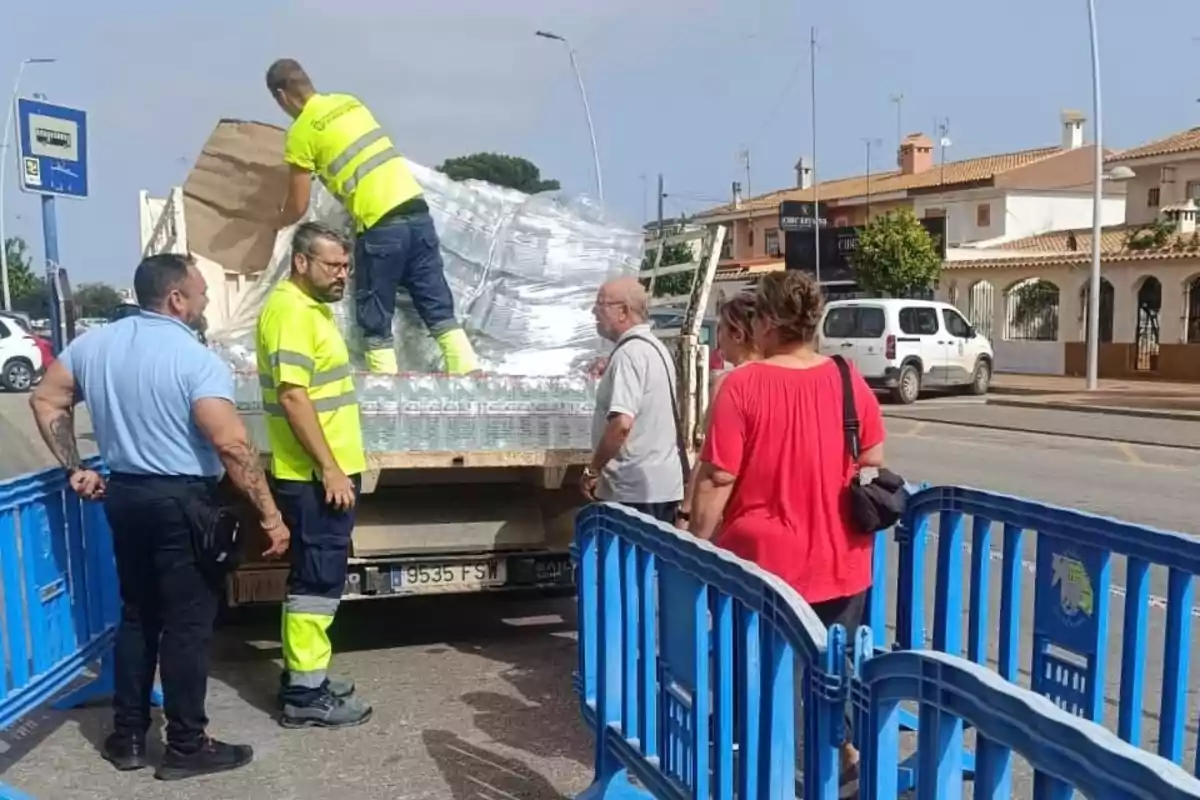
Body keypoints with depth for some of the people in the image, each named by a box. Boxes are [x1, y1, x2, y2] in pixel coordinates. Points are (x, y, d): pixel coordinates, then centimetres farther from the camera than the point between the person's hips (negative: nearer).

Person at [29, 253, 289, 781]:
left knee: (137, 615, 18)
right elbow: (232, 445, -24)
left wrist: (75, 469, 15)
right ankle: (186, 747, 12)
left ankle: (127, 737, 26)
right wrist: (271, 515, -20)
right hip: (183, 502, -7)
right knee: (188, 624, 2)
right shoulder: (196, 359, -17)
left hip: (124, 494, 7)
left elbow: (46, 400, 14)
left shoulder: (94, 344, 6)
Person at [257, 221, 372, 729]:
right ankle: (305, 694, 7)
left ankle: (302, 676, 26)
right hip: (315, 476, -10)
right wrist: (330, 468, -23)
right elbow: (293, 397, -24)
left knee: (315, 577, 16)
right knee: (318, 580, -3)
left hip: (326, 471, 10)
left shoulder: (313, 307, 16)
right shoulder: (290, 311, -17)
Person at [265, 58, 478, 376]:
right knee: (438, 306, 8)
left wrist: (276, 224, 25)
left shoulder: (302, 131, 0)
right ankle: (468, 372, 3)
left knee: (376, 320, 6)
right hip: (417, 209, 6)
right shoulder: (350, 102, 18)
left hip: (380, 225, -6)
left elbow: (298, 208, 5)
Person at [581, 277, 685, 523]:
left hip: (634, 489, -10)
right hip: (662, 484, 10)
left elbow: (621, 423, -25)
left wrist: (593, 470, -16)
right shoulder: (655, 347, 15)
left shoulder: (629, 353, -16)